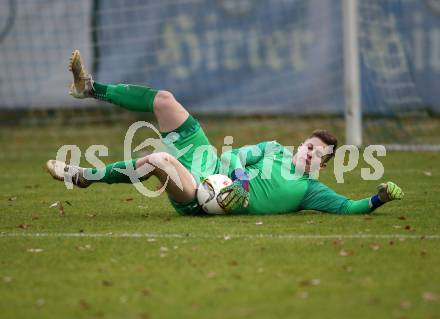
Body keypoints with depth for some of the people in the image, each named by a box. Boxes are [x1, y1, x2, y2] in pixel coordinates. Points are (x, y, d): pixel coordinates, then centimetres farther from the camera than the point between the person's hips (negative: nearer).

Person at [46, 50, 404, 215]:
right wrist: (241, 180, -13)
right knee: (163, 99, 0)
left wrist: (379, 197, -28)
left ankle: (86, 175, -16)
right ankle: (91, 88, 12)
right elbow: (239, 156, 8)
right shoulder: (275, 149, 15)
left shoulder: (308, 189, -2)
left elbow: (348, 206, -13)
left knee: (159, 159, -35)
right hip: (209, 162, 6)